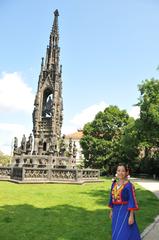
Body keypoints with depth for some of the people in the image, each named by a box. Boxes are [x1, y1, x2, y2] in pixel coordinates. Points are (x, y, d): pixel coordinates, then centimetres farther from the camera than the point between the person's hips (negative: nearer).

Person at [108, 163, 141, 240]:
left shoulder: (129, 185, -15)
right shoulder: (114, 184, 4)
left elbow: (132, 201, -15)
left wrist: (131, 216, -18)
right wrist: (111, 211, 15)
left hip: (125, 211, -7)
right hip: (116, 211, 7)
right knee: (118, 233, 15)